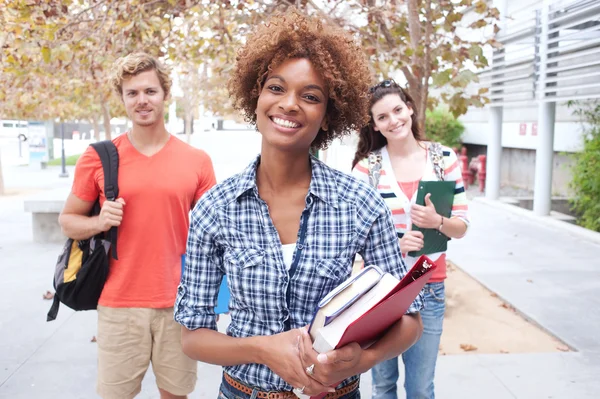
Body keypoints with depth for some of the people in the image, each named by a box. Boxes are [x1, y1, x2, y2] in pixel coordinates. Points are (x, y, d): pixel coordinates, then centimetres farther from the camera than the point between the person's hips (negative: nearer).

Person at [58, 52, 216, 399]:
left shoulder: (197, 161, 0)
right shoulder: (98, 158, -1)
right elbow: (68, 221, 8)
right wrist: (99, 222, -13)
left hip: (179, 303, 1)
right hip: (119, 303, 0)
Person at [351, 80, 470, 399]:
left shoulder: (444, 158, 0)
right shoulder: (366, 166, -5)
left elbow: (461, 227, 3)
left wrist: (437, 221, -19)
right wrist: (392, 242, -19)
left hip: (427, 288, 1)